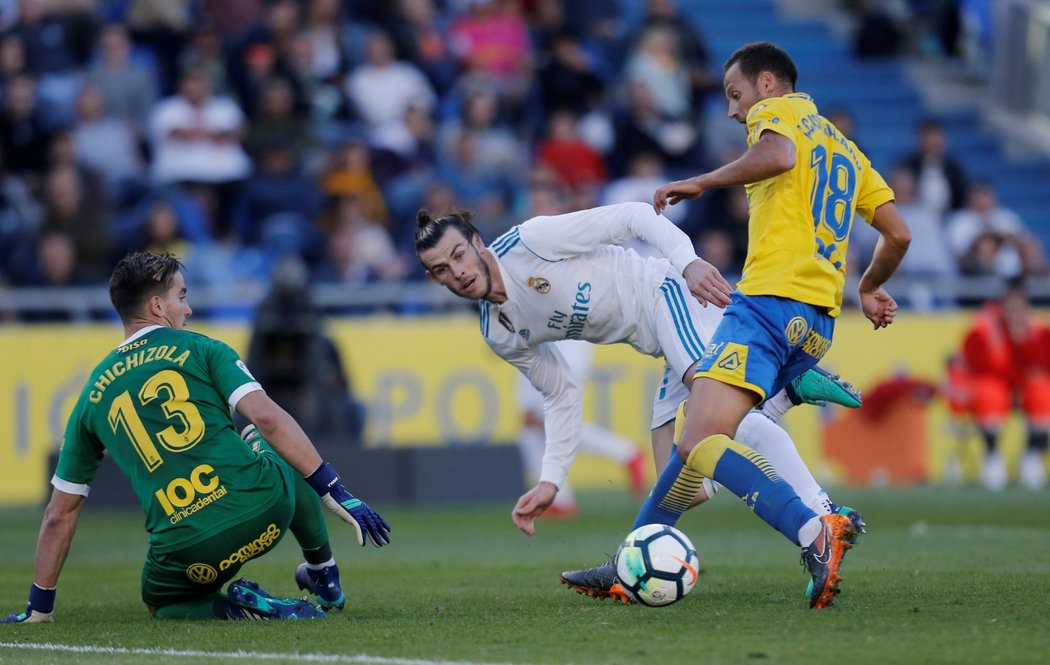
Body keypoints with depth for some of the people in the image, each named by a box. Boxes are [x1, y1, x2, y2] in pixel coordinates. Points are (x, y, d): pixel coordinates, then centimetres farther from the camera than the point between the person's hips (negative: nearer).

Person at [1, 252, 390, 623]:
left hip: (187, 551, 0)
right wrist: (339, 496, -8)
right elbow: (267, 418, -8)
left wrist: (38, 608, 27)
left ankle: (235, 608, 2)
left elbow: (59, 516, 19)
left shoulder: (93, 396, 16)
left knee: (161, 602, 32)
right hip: (264, 507, 0)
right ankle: (325, 577, 34)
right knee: (277, 448, 33)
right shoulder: (201, 350, 8)